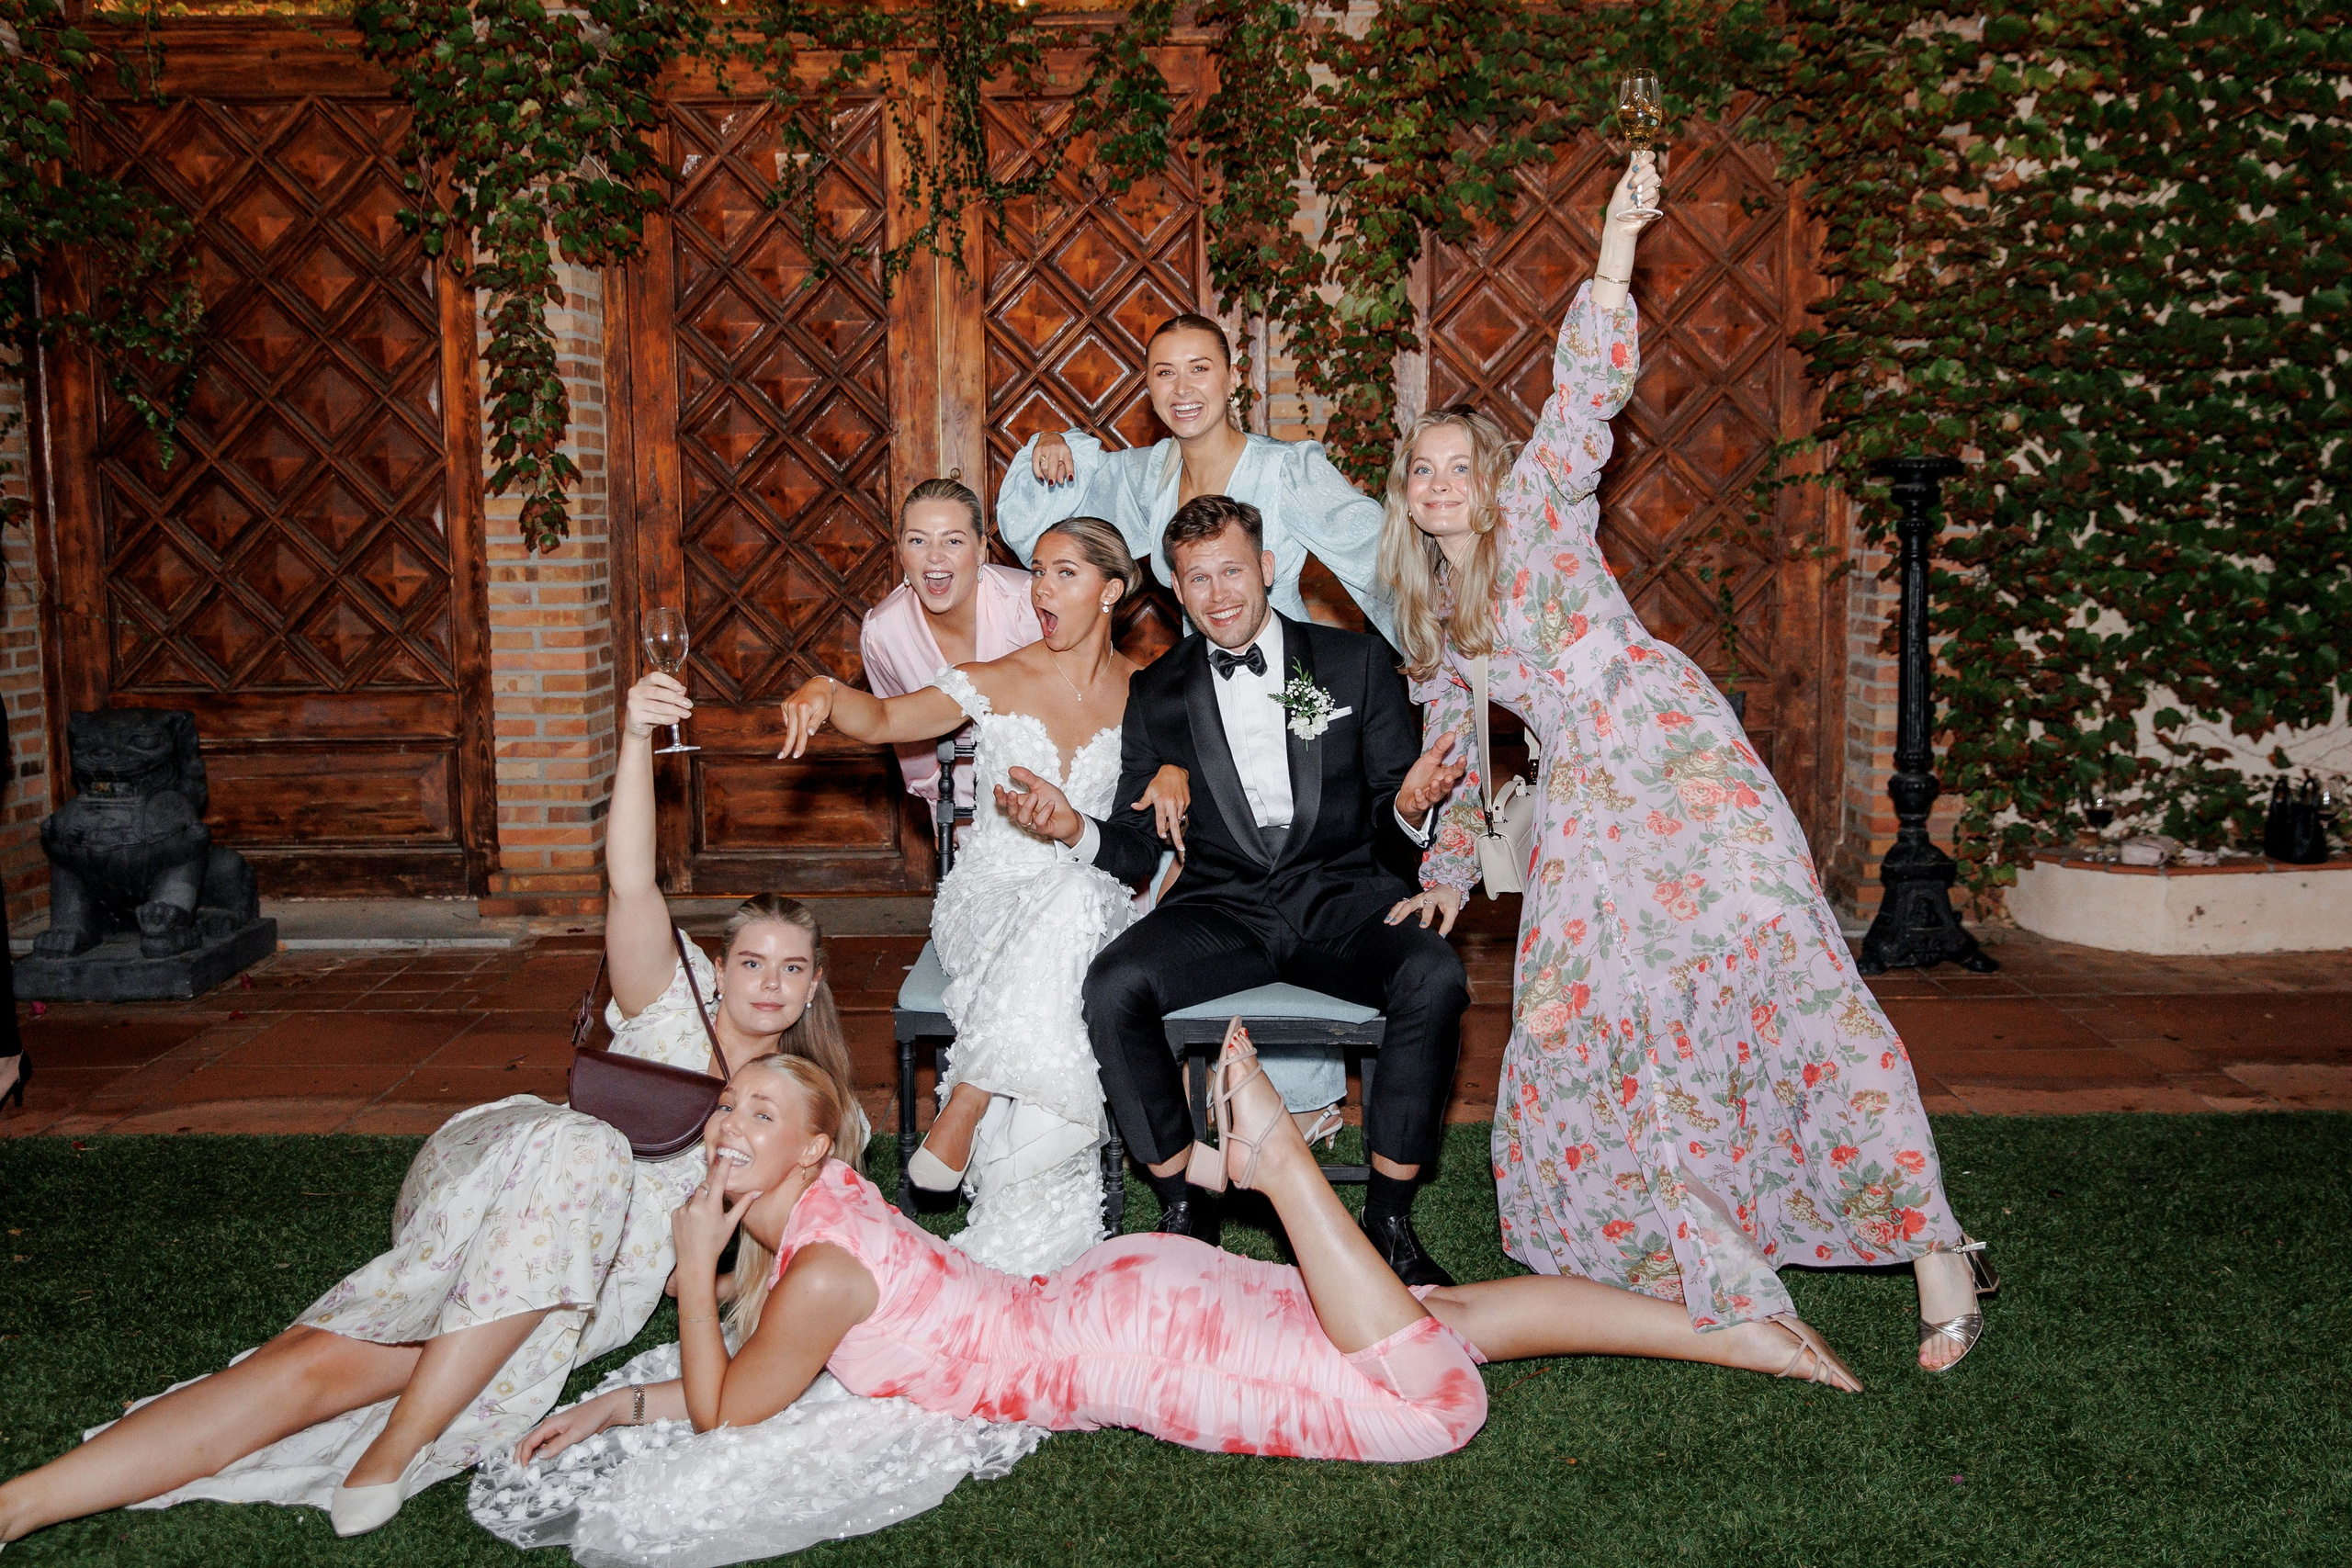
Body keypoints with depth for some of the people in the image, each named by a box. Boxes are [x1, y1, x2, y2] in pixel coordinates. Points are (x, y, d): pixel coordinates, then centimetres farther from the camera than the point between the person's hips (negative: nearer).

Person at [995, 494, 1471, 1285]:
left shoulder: (1358, 663, 6)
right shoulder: (1158, 693, 10)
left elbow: (1389, 824, 5)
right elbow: (1137, 845, 10)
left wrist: (1410, 808, -20)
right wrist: (1076, 828, -12)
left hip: (1341, 896, -1)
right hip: (1220, 907, 1)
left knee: (1434, 976, -32)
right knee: (1112, 986, -28)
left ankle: (1387, 1213, -15)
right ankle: (1185, 1204, -9)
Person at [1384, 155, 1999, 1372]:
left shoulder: (1540, 513, 2)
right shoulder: (1427, 619, 17)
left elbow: (1585, 395, -10)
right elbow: (1450, 752, 24)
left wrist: (1613, 257, -20)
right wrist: (1447, 873, 19)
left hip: (1679, 760, -6)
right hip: (1581, 805, 7)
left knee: (1783, 977, -15)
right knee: (1586, 1028, -1)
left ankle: (1932, 1249, -15)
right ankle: (1704, 1270, 7)